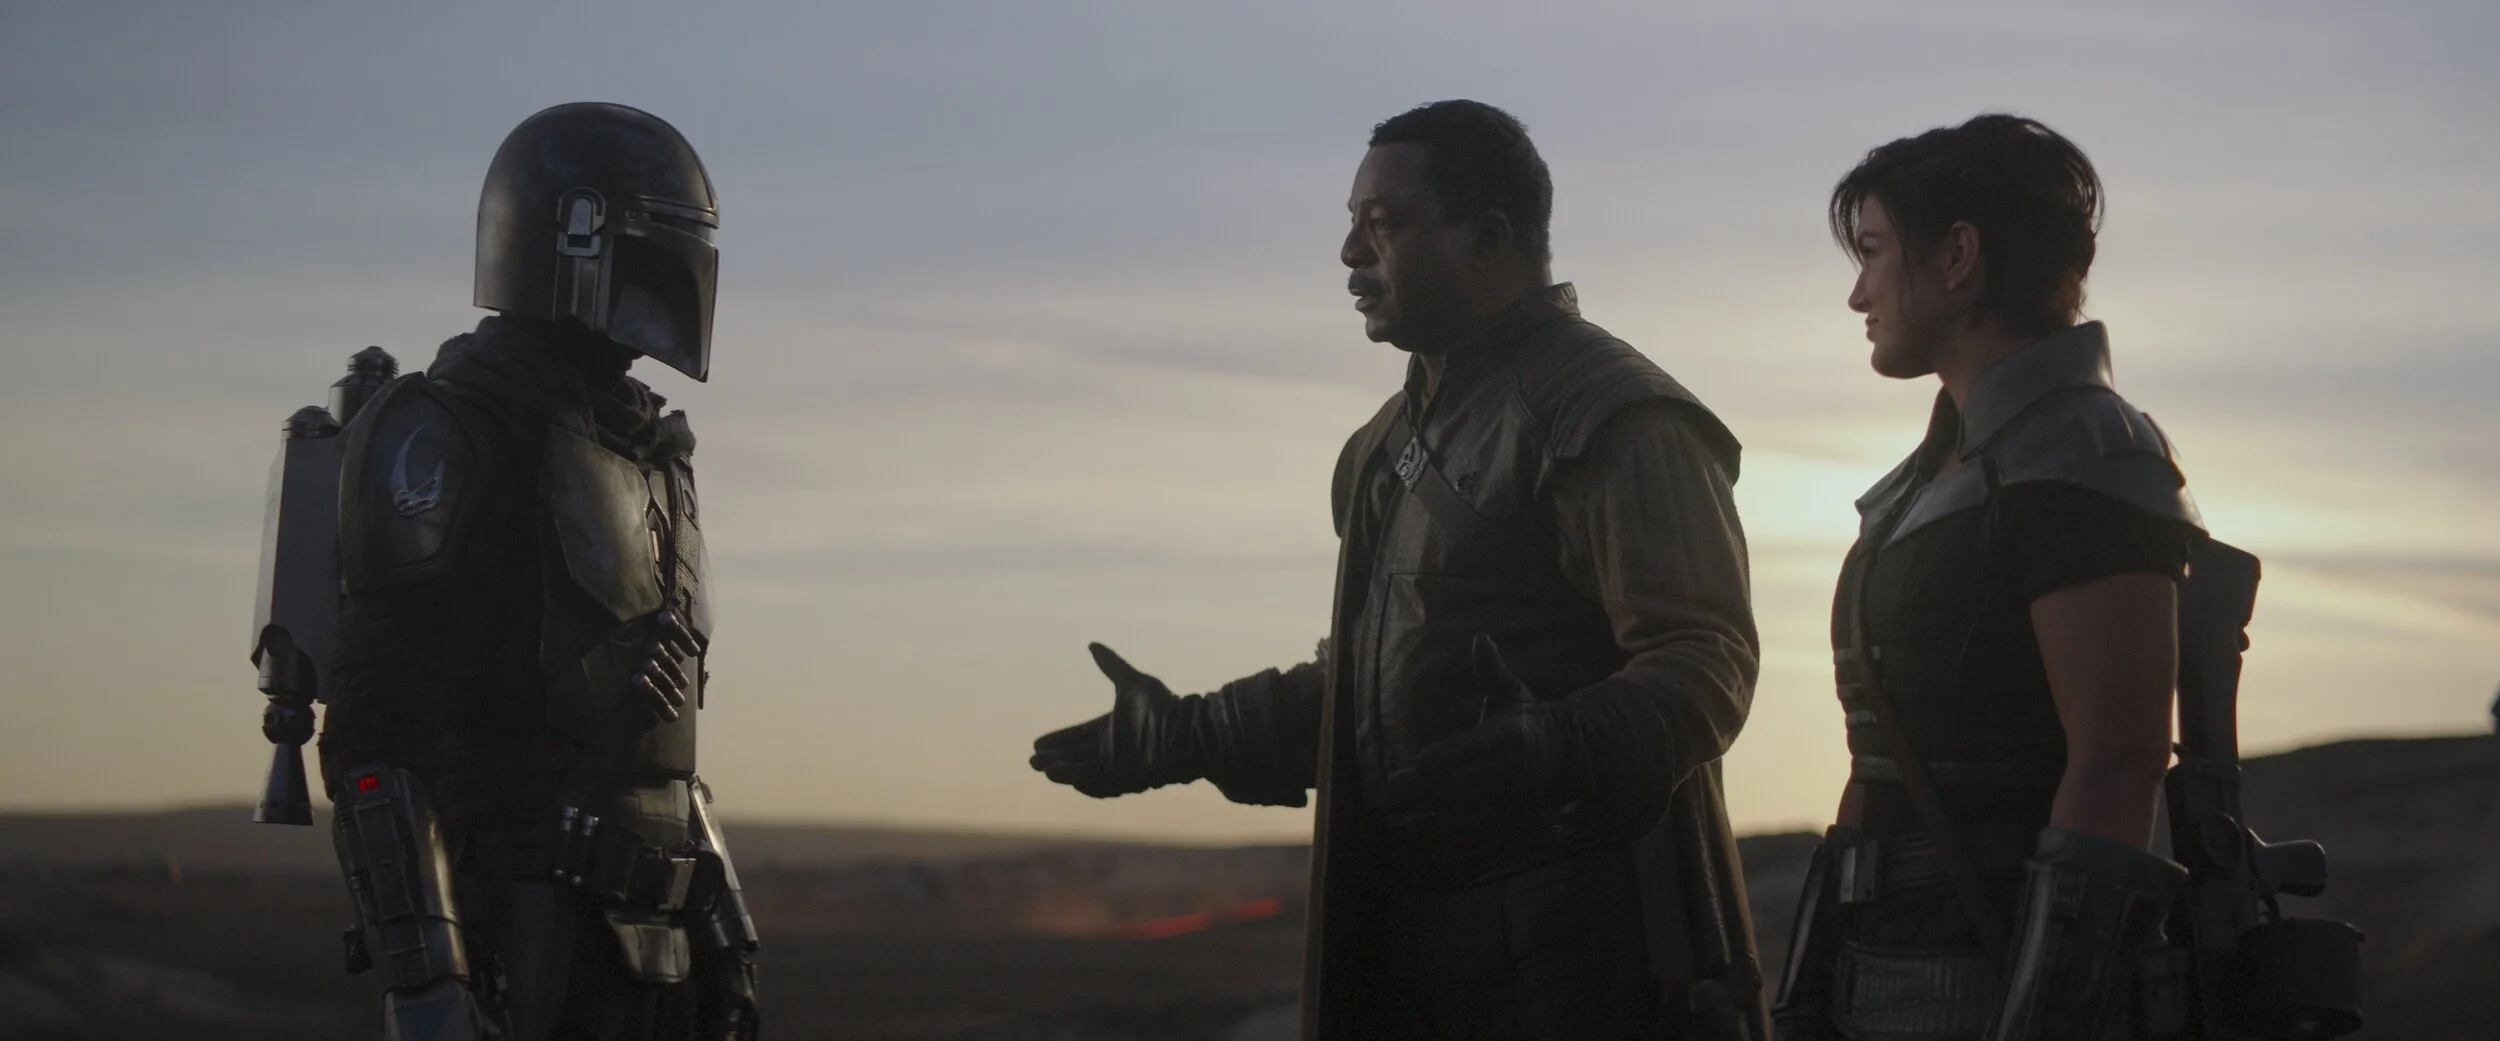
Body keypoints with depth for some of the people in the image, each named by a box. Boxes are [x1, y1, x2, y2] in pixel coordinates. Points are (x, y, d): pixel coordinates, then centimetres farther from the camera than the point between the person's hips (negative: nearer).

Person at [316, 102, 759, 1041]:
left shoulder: (640, 447, 18)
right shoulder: (446, 436, -9)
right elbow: (376, 732, -16)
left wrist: (725, 928, 21)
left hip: (640, 939, 9)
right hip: (510, 952, -8)